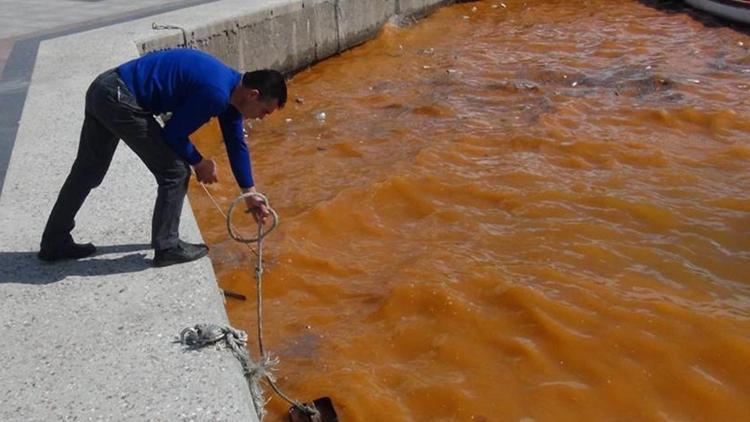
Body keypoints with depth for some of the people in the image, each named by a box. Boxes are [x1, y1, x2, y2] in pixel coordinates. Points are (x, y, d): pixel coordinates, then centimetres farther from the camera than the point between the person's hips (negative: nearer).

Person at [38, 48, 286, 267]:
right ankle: (167, 248, 10)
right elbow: (174, 135, -14)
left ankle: (54, 243, 34)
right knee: (175, 172, -2)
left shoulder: (231, 88, 9)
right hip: (119, 99, -10)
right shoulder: (215, 93, -21)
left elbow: (236, 144, 18)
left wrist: (250, 194, 23)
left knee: (86, 173, 20)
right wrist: (199, 163, 4)